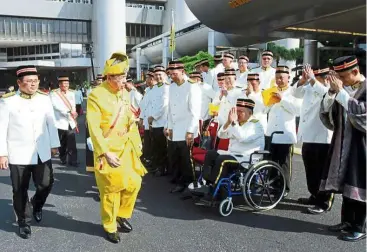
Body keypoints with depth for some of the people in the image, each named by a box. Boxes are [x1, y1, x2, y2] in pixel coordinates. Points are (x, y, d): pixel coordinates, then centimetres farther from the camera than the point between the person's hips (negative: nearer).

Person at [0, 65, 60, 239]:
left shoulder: (44, 98, 2)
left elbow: (51, 123, 9)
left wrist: (54, 144, 11)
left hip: (42, 152, 3)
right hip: (18, 154, -2)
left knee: (46, 183, 5)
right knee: (20, 190, 8)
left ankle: (36, 204, 38)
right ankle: (24, 222, 26)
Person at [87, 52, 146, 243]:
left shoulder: (124, 93, 6)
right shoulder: (96, 96, -15)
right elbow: (94, 129, -19)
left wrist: (136, 144, 10)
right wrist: (105, 153, -24)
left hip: (126, 149, 6)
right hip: (108, 151, -6)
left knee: (134, 183, 8)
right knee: (110, 189, 5)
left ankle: (122, 215, 33)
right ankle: (110, 227, 26)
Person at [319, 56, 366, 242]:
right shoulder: (343, 89, 7)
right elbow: (326, 113, 3)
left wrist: (340, 91, -23)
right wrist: (332, 91, -10)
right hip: (343, 143, 6)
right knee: (346, 183, 12)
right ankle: (347, 221, 25)